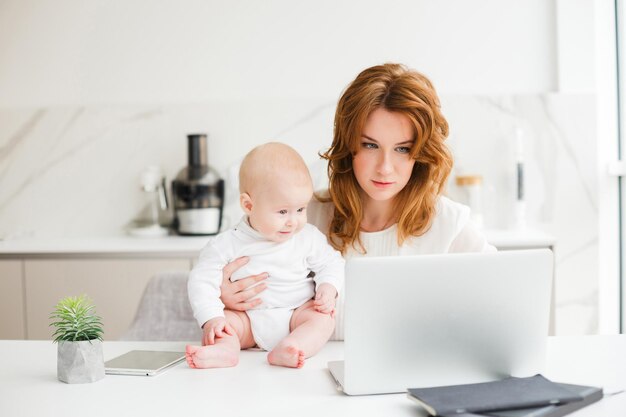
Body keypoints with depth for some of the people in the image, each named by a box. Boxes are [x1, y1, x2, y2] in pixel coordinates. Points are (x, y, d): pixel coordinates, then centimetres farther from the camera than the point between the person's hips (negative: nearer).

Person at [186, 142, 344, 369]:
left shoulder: (308, 237, -2)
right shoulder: (227, 245, -9)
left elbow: (330, 263, 8)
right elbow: (202, 281, -10)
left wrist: (328, 287, -14)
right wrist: (212, 318, -25)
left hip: (297, 315, 0)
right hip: (247, 319, 0)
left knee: (323, 317, -26)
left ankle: (285, 351, -48)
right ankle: (225, 349, -48)